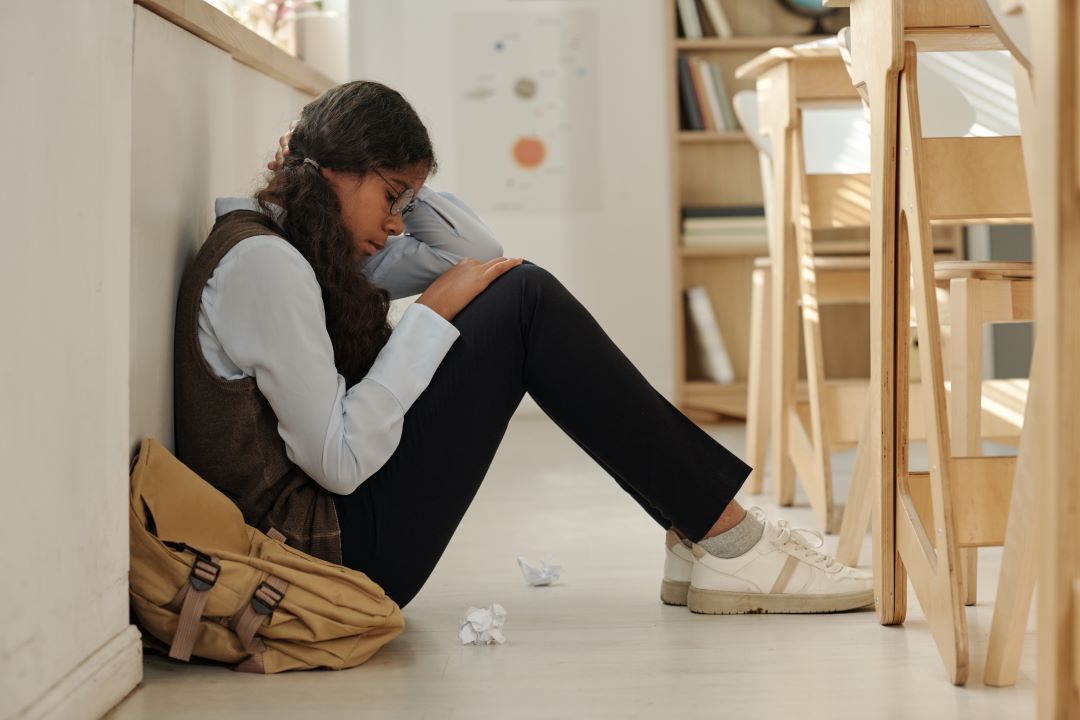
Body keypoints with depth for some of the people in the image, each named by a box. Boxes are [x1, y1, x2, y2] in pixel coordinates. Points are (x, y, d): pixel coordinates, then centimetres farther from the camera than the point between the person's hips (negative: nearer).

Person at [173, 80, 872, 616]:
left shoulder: (306, 248, 13)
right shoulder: (262, 261, -17)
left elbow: (478, 252, 16)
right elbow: (339, 461, -22)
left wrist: (395, 184, 5)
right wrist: (433, 315, -15)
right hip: (334, 549, -10)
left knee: (519, 289, 7)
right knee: (525, 304, -12)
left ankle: (703, 536, 2)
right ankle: (728, 540, -8)